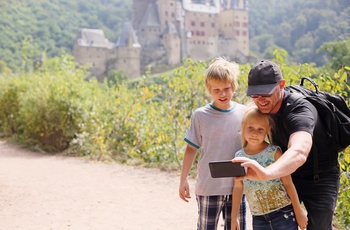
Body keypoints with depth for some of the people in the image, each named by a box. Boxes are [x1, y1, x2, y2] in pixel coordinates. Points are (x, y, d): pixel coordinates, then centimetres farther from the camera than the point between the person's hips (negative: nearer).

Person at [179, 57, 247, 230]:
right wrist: (183, 180, 1)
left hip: (236, 187, 1)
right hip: (208, 188, -1)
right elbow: (191, 149, 2)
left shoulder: (244, 114, -1)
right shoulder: (200, 115, -4)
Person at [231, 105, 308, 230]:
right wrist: (233, 218, 12)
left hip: (283, 213, -3)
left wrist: (299, 212, -5)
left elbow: (288, 183, -5)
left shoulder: (274, 152, -7)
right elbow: (238, 187, 10)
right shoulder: (239, 157, 3)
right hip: (258, 219, 4)